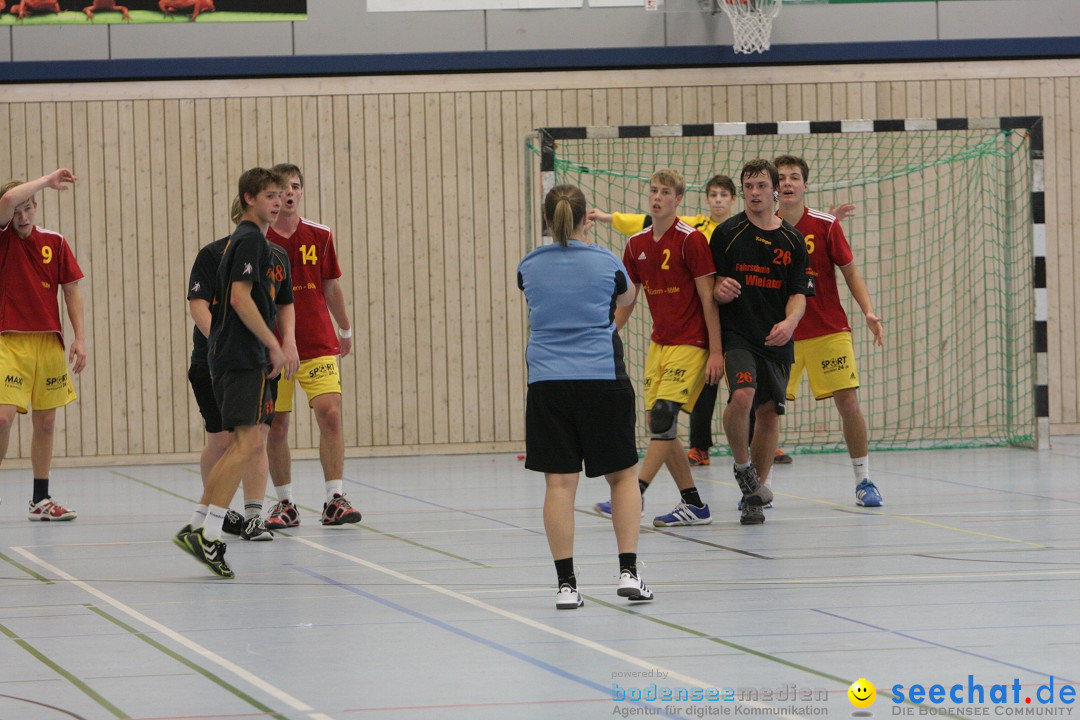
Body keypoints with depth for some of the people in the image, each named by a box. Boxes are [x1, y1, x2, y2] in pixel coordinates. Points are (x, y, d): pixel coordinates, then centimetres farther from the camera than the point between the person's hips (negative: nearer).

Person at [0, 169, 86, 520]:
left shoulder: (55, 242, 6)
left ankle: (41, 500, 17)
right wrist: (47, 181, -10)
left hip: (49, 343, 4)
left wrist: (80, 338, 1)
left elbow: (72, 290, 9)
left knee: (45, 422, 8)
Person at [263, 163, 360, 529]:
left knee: (330, 415, -12)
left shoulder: (320, 236, 5)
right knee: (276, 426, 2)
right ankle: (284, 504, 13)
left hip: (318, 344, 1)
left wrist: (345, 330, 22)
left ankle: (335, 499, -11)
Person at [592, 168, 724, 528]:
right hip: (659, 344, 7)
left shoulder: (690, 240, -10)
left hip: (691, 343, -7)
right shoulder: (636, 245, 8)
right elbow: (626, 300, 17)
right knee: (658, 424, 2)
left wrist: (715, 352, -15)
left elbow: (708, 298, -11)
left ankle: (635, 494, -19)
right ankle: (693, 505, 10)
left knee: (663, 415, -17)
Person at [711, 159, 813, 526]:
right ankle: (742, 466, -1)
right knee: (742, 396, -27)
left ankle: (753, 495, 18)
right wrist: (720, 290, -20)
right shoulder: (727, 233, 1)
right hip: (737, 334, -3)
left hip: (777, 340, 3)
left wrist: (790, 321, -16)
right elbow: (712, 286, 4)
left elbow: (799, 293, 5)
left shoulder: (792, 240, 7)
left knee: (769, 413, 5)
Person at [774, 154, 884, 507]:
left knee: (848, 402, -6)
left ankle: (863, 481, 6)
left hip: (829, 330, -1)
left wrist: (868, 311, -10)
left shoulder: (826, 225, -3)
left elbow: (850, 270, 2)